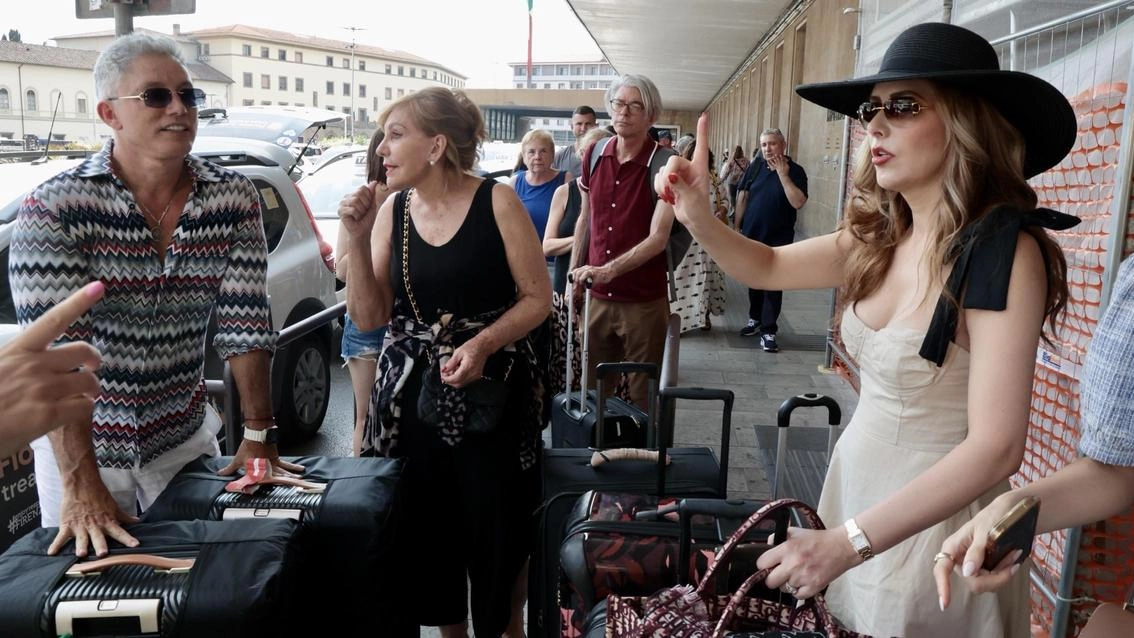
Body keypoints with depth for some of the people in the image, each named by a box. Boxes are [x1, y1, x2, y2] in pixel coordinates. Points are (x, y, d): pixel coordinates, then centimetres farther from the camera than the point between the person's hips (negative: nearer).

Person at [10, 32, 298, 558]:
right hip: (77, 442, -2)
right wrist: (80, 484, -29)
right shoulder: (54, 209, -16)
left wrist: (258, 435, -11)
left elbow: (244, 325, -8)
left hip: (186, 437, 3)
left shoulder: (234, 199, -7)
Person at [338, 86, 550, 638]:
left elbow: (537, 297, -6)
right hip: (410, 393, 4)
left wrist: (484, 343, -22)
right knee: (425, 527, 10)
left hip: (490, 391, -3)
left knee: (496, 528, 6)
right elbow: (368, 318, 1)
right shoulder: (392, 211, 3)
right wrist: (358, 238, -11)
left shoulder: (496, 203, -8)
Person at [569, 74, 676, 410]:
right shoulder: (594, 154, 4)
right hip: (597, 296, 4)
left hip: (644, 301, -4)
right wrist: (574, 277, 10)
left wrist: (608, 271, -29)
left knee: (643, 395, 7)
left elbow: (658, 238, -19)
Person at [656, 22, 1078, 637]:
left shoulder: (1003, 250, -22)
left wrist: (847, 542, -30)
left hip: (934, 515, -6)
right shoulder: (879, 238, -4)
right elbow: (767, 267, 9)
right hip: (855, 486, 6)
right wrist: (698, 217, -11)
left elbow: (995, 448, -26)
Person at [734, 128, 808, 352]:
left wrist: (783, 174, -21)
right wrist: (736, 227, 5)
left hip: (779, 239, -3)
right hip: (752, 234, 4)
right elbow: (742, 196, 7)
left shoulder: (795, 171, -7)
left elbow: (798, 202, -19)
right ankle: (755, 319, 32)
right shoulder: (755, 167, 2)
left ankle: (768, 331, 2)